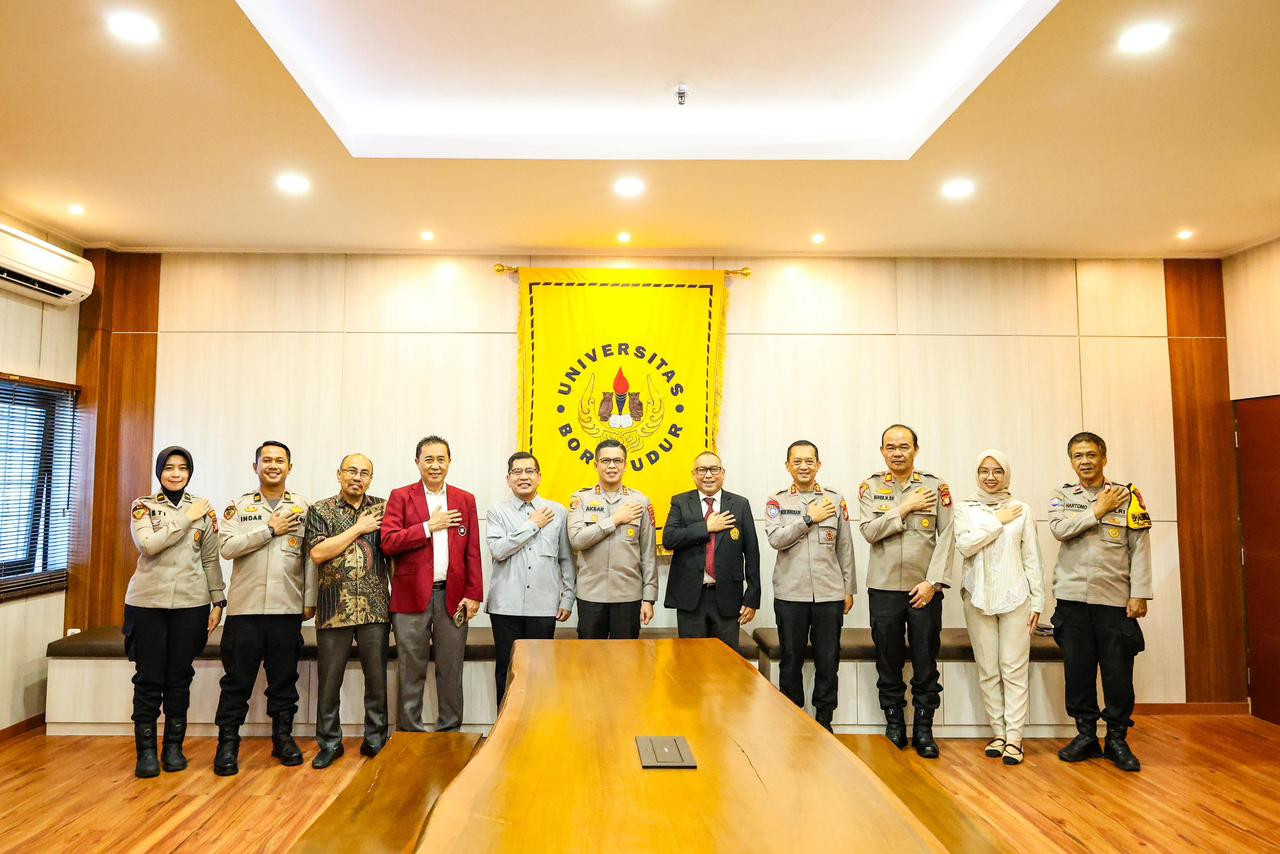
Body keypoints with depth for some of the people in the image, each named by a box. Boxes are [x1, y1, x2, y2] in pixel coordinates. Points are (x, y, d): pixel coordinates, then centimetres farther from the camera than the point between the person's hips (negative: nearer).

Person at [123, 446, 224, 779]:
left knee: (180, 677, 8)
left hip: (191, 603, 1)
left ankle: (174, 746, 20)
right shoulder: (143, 506, 2)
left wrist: (218, 601, 4)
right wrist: (185, 518, -15)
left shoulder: (204, 509, 5)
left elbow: (211, 559, 6)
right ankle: (146, 750, 15)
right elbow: (147, 544, -16)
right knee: (148, 678, 3)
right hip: (147, 602, -1)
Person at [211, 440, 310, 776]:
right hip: (245, 607, 0)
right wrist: (270, 529, -11)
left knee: (284, 678, 10)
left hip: (287, 608, 1)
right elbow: (227, 547, -8)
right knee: (237, 679, 4)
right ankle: (228, 743, 17)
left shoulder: (303, 508, 6)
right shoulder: (238, 506, 6)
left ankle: (283, 737, 24)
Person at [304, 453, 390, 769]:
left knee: (377, 677, 8)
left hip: (375, 608, 1)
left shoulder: (382, 509, 7)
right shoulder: (321, 510, 3)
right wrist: (358, 528, -9)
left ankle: (375, 740, 22)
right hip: (333, 609, -1)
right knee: (329, 680, 8)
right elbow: (317, 553, -10)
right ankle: (329, 743, 24)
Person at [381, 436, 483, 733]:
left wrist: (473, 594, -2)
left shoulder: (465, 500, 10)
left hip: (453, 596, 2)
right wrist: (429, 526, -10)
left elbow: (473, 552, 5)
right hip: (412, 594, -2)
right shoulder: (400, 497, 4)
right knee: (411, 671, 6)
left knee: (451, 670, 8)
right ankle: (410, 731, 18)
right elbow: (388, 543, -8)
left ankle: (450, 731, 20)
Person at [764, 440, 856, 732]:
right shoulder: (776, 501, 3)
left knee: (828, 660, 8)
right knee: (791, 659, 9)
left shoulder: (835, 499, 6)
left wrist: (849, 589, 8)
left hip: (830, 593, 1)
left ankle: (824, 719, 23)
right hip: (790, 594, -1)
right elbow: (775, 539, -13)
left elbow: (845, 547, 8)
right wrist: (809, 518, -14)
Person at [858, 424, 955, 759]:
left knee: (926, 662, 5)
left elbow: (946, 538, -3)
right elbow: (869, 531, -9)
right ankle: (894, 725, 23)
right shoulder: (870, 487, 3)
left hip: (925, 589, 0)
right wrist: (905, 508, -12)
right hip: (884, 589, 1)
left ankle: (924, 729, 19)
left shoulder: (936, 487, 2)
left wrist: (933, 582, -11)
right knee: (888, 662, 9)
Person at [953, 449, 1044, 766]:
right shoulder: (965, 508, 5)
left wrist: (1038, 600, 3)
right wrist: (998, 521, -9)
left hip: (1015, 596, -1)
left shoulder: (1022, 509, 5)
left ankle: (1014, 737, 4)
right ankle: (998, 732, 16)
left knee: (1015, 669, -2)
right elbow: (964, 546, -10)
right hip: (979, 597, 1)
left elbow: (1032, 558, 6)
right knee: (988, 670, 5)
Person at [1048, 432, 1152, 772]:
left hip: (1115, 599, -1)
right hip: (1072, 598, 2)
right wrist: (1099, 510, -8)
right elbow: (1059, 529, -11)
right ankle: (1086, 734, 19)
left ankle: (1117, 739, 16)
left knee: (1118, 672, 2)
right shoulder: (1062, 496, 8)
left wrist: (1139, 594, -6)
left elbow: (1140, 548, 0)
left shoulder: (1127, 496, 3)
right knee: (1077, 670, 7)